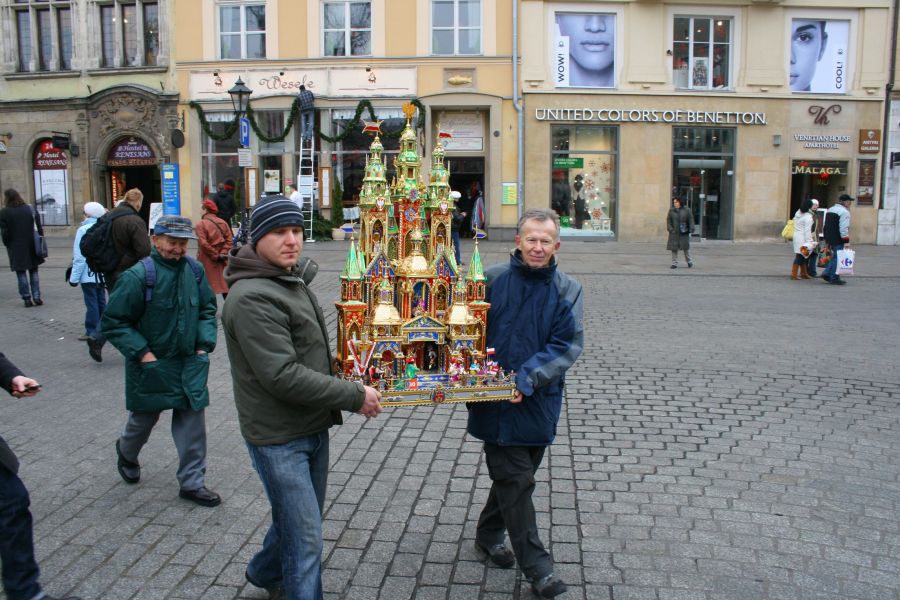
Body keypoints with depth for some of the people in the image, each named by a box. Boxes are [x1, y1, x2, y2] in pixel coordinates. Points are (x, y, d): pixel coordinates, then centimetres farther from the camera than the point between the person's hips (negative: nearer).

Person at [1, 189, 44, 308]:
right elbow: (39, 228, 0)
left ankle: (27, 299, 4)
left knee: (21, 273, 5)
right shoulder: (30, 209, 1)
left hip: (16, 248, -3)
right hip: (31, 247, 3)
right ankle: (36, 298, 7)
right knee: (33, 272, 12)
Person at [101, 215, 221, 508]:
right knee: (145, 416, 17)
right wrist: (142, 353, -16)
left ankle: (192, 482, 16)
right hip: (152, 364, -3)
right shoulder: (138, 276, -18)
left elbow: (207, 309, 10)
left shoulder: (195, 271, -4)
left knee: (192, 419, 3)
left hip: (189, 363, 3)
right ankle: (126, 452, 51)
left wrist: (204, 344, 0)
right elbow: (113, 322, -12)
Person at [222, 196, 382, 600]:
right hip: (278, 436, -10)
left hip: (312, 427, 10)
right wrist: (355, 396, -22)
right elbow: (283, 376, -28)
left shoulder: (294, 280, 10)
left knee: (302, 520, 25)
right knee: (305, 538, -2)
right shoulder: (253, 298, -23)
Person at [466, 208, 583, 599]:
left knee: (514, 476, 18)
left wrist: (529, 378, -22)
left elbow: (568, 344, -10)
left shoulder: (567, 291, -2)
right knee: (516, 480, 0)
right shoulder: (492, 281, -5)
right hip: (496, 402, -2)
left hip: (539, 403, 3)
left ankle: (488, 535, 41)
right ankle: (536, 566, 13)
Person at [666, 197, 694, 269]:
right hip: (674, 233, 1)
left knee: (686, 247, 7)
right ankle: (674, 263, 7)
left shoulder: (686, 210, 2)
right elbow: (668, 220, 5)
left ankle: (689, 261, 26)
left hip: (684, 233, -1)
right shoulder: (671, 210, 4)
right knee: (674, 248, 0)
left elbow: (691, 219, 2)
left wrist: (691, 229, -7)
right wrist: (670, 229, -8)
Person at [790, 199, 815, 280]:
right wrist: (808, 241, -17)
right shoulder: (808, 216, -16)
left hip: (796, 236, 8)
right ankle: (794, 274, -6)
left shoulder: (797, 213, 9)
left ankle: (803, 273, 23)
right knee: (800, 256, -5)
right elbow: (807, 230, -18)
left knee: (803, 256, 16)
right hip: (803, 238, -8)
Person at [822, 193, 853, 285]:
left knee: (835, 257, 18)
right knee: (837, 258, -2)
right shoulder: (844, 212, -13)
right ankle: (834, 278, 1)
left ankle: (827, 273, 12)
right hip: (838, 240, -9)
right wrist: (846, 241, -18)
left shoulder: (830, 210, 16)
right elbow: (844, 228, -21)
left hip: (829, 239, 9)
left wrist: (826, 239, 25)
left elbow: (826, 226, 21)